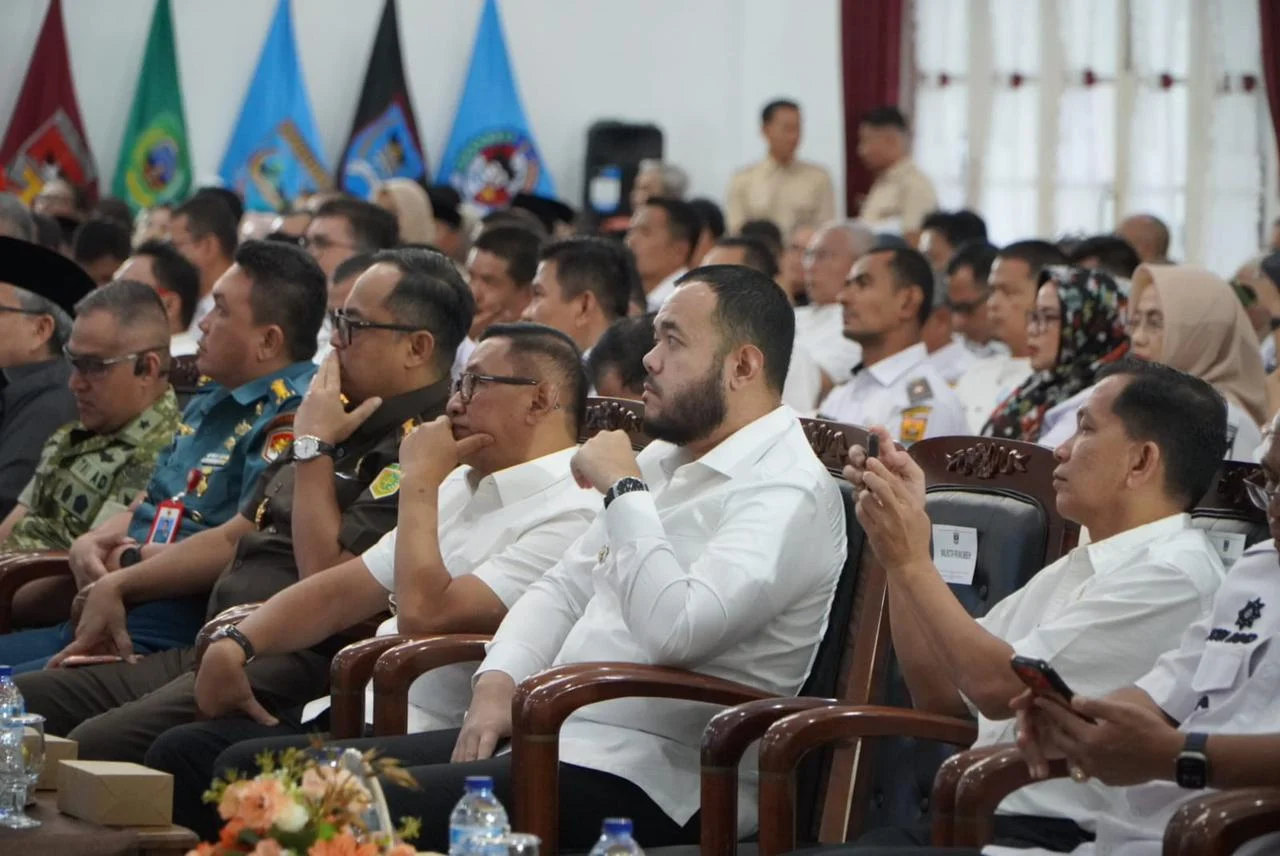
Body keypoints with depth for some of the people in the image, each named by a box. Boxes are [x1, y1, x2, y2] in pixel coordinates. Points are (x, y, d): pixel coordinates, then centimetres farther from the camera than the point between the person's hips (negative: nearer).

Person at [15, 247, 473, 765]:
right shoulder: (351, 426, 20)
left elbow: (326, 579, -19)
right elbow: (236, 537, 26)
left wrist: (314, 447, -10)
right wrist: (118, 585, 17)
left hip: (293, 667, -11)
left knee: (99, 743, -30)